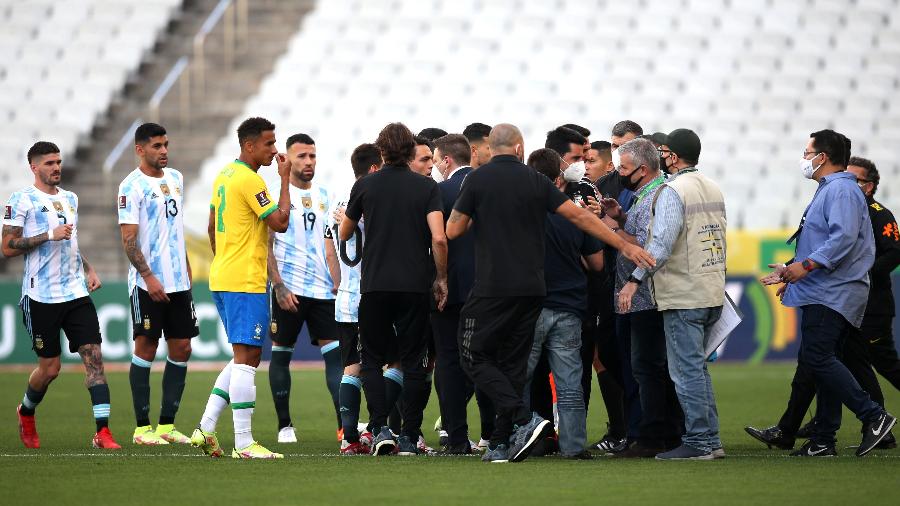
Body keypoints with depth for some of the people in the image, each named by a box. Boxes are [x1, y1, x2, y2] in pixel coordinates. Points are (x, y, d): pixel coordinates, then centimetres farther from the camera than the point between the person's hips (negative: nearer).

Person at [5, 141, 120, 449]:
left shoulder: (70, 199, 16)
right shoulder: (21, 200, -5)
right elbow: (8, 248, -11)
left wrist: (88, 270, 15)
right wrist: (49, 235, -17)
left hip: (76, 293, 5)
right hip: (41, 296, -5)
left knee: (94, 355, -9)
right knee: (50, 367, 2)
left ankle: (102, 432, -12)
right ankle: (26, 413, 33)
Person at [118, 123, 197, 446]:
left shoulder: (175, 179, 13)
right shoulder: (132, 186, -10)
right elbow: (128, 240, -14)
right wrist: (148, 277, -20)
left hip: (179, 282, 7)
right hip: (148, 284, -7)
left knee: (181, 350, 5)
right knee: (145, 350, -3)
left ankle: (167, 424, 12)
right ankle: (142, 428, 2)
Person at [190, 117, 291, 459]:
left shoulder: (224, 176, 16)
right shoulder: (250, 180, -14)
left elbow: (212, 227, 23)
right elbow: (280, 222, -16)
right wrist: (285, 179, -8)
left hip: (221, 278, 10)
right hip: (246, 283, -10)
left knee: (245, 358, 15)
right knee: (246, 358, -8)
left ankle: (205, 429, 10)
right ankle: (244, 444, -9)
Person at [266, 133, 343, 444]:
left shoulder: (324, 196, 13)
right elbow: (265, 246, -6)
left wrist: (338, 284, 10)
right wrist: (279, 286, -14)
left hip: (323, 290, 5)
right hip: (289, 289, -4)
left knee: (335, 353, -3)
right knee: (281, 354, 3)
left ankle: (344, 423, -7)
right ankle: (284, 425, 10)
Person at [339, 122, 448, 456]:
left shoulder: (365, 185, 2)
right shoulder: (427, 187, 0)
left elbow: (344, 234, 15)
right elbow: (439, 238, -10)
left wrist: (344, 219, 38)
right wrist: (441, 278, 3)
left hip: (374, 287, 0)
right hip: (415, 287, 0)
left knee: (372, 360, 10)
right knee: (412, 362, 8)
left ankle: (380, 428, -7)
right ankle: (409, 437, 5)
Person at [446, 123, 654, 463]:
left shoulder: (478, 179, -4)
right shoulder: (535, 181, 6)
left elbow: (453, 230, -2)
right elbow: (579, 216, 4)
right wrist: (625, 246, 7)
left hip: (492, 288, -5)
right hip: (531, 291, 5)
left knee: (475, 357, 2)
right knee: (513, 364, 11)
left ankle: (524, 420, -15)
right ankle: (501, 444, 9)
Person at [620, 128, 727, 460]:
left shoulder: (672, 191, -13)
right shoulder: (713, 189, 14)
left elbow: (661, 244, -22)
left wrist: (634, 280, -20)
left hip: (684, 295, -9)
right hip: (713, 293, 9)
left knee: (687, 370, -4)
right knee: (697, 367, 15)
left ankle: (697, 442, -4)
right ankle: (711, 441, 15)